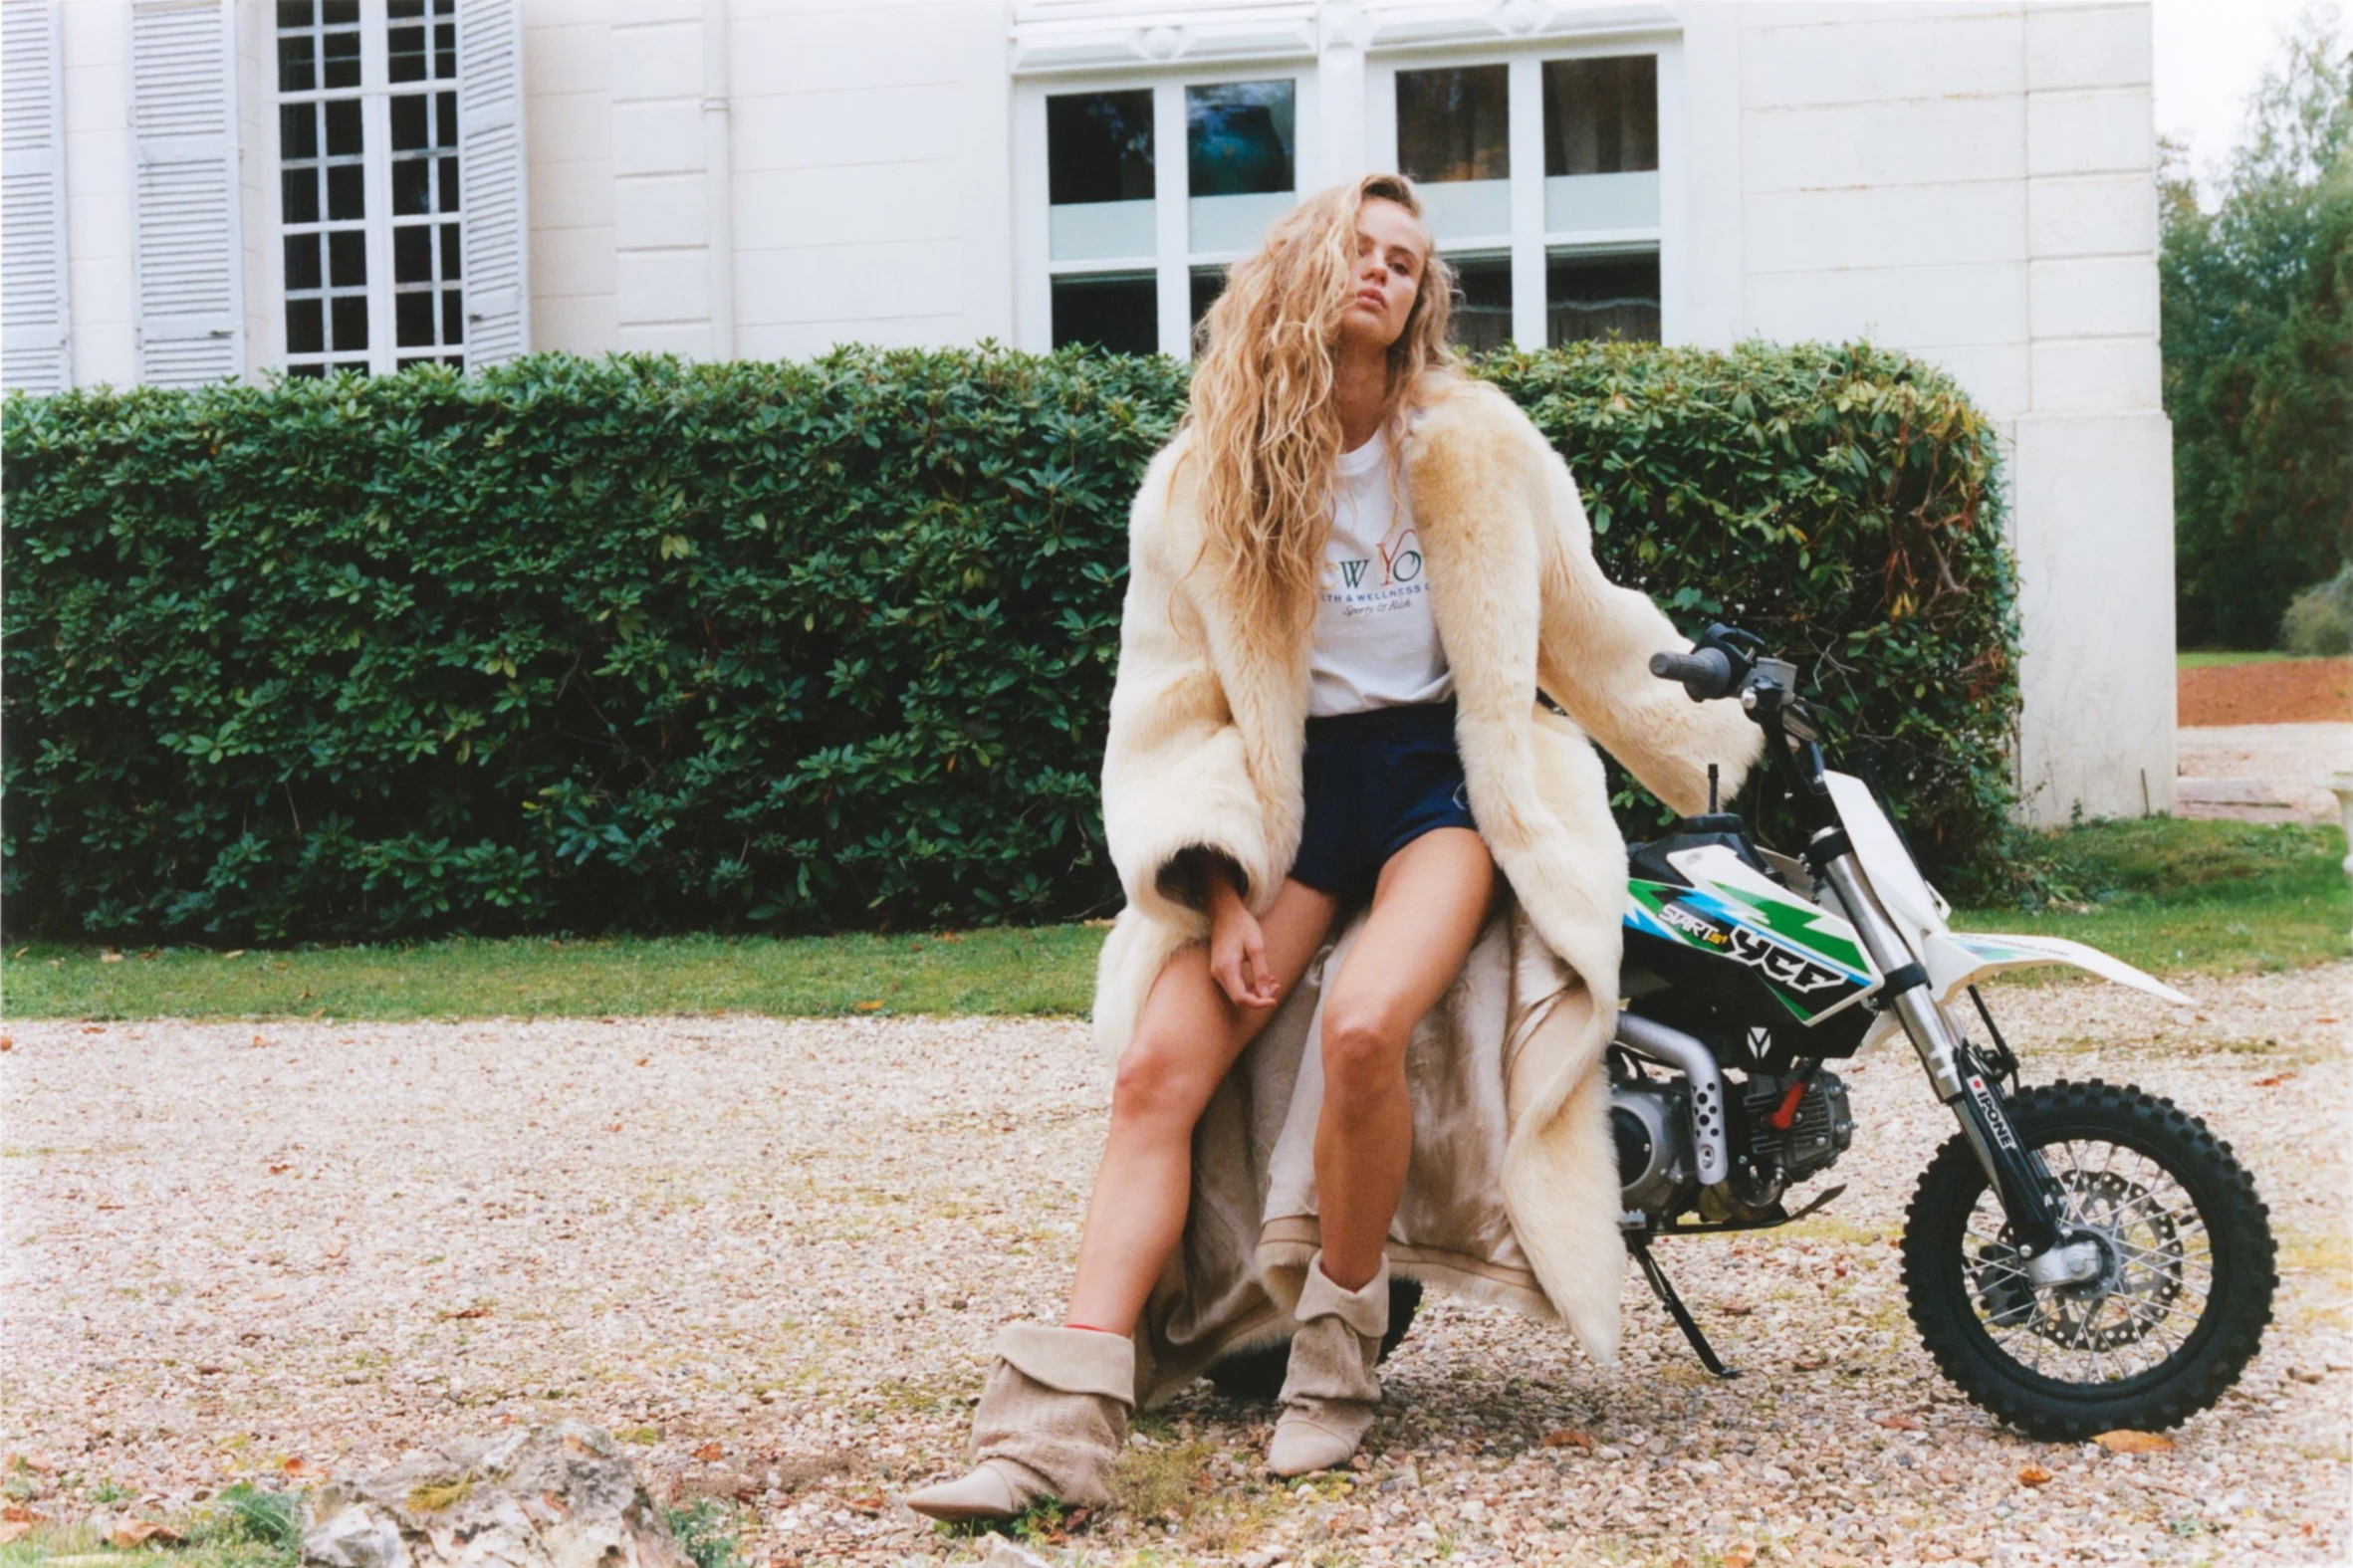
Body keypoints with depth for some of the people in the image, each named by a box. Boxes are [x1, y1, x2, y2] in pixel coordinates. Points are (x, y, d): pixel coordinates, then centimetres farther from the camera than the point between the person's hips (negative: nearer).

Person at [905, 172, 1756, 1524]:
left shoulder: (1473, 447, 1)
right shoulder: (1200, 482, 4)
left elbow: (1585, 623, 14)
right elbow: (1180, 704, 4)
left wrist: (1727, 736, 18)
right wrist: (1223, 896, -5)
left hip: (1444, 768, -2)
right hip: (1288, 791, 2)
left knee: (1363, 1025, -31)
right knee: (1158, 1068, -18)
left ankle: (1339, 1353, -10)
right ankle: (1060, 1426, -24)